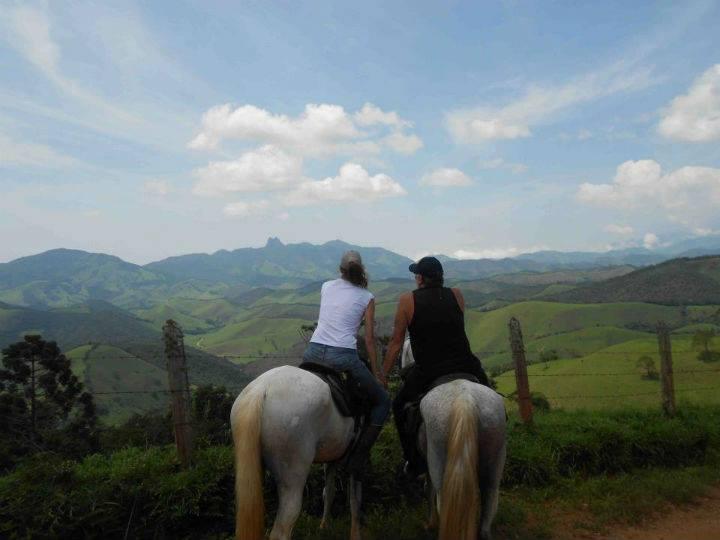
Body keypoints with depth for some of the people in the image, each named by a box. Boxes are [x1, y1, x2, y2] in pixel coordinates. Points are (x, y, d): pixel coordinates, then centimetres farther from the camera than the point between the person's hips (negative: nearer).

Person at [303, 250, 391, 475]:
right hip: (343, 357, -4)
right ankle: (357, 458, 7)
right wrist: (376, 374, 13)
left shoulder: (326, 286, 14)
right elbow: (369, 339, 4)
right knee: (382, 401, 14)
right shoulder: (366, 297, 5)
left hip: (313, 353, 4)